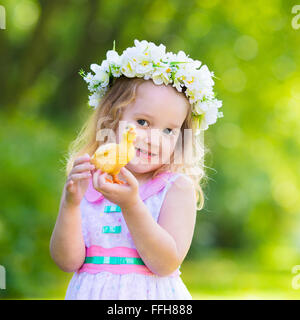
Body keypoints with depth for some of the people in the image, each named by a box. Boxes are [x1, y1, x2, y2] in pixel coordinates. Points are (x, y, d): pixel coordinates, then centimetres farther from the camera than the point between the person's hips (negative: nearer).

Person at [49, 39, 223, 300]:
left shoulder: (178, 188, -7)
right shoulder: (83, 183, -1)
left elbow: (166, 264, -17)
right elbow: (69, 261, -7)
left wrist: (131, 205, -25)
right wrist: (70, 204, -21)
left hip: (153, 296, -1)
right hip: (90, 294, 2)